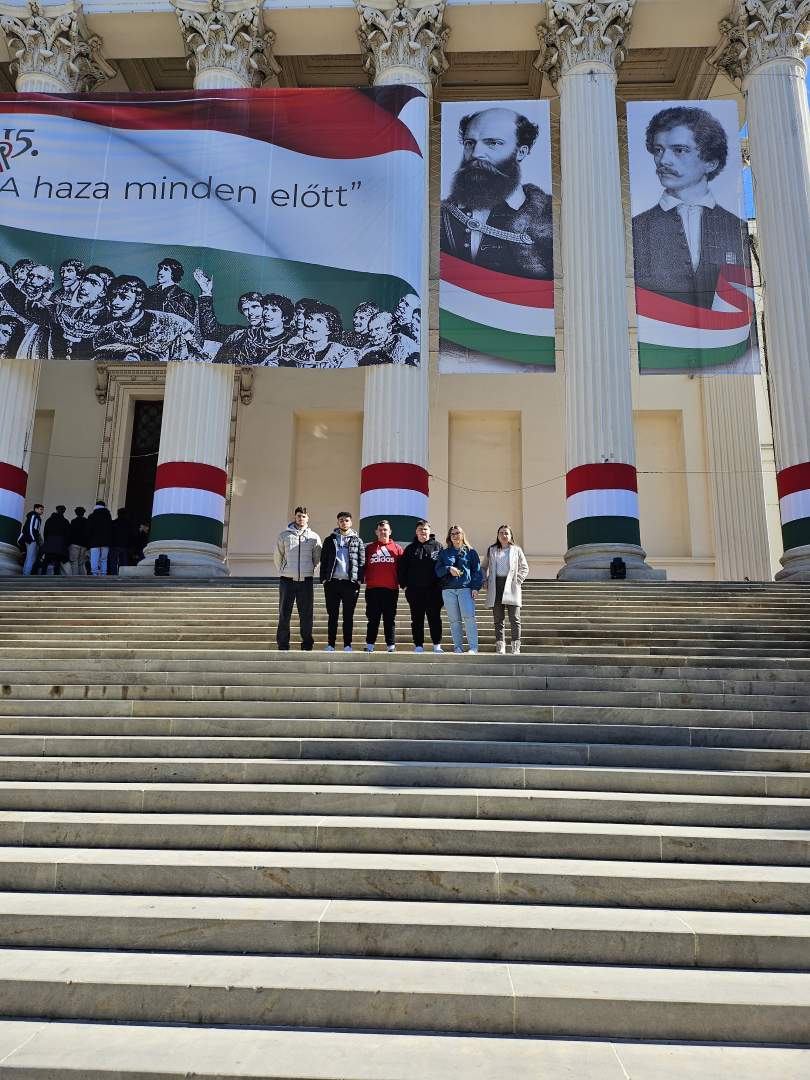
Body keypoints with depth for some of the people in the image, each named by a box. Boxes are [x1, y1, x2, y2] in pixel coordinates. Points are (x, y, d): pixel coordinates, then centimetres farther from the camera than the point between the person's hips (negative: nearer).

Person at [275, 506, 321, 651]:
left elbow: (317, 557, 12)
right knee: (284, 614, 1)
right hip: (287, 579, 0)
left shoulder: (314, 537, 5)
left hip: (306, 580, 0)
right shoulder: (284, 535, 5)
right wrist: (282, 571, 13)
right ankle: (283, 645, 7)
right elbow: (277, 556, 12)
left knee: (306, 614, 3)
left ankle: (307, 645, 9)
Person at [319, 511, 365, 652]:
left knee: (348, 616, 4)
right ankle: (330, 644, 8)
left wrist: (359, 580, -5)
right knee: (332, 615, 4)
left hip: (350, 582, -1)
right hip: (332, 582, 1)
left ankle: (347, 644, 8)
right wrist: (324, 579, -1)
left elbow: (362, 562, 4)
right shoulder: (330, 540, 11)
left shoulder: (357, 541, 8)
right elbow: (323, 561, 8)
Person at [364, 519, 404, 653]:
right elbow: (363, 566, 9)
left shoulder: (397, 548, 9)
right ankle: (370, 645, 9)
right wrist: (362, 579, 0)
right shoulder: (369, 548, 11)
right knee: (373, 618, 5)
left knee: (390, 618, 4)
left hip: (391, 589, -1)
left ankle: (391, 645, 7)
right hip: (373, 589, 1)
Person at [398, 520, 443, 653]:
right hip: (415, 590, 2)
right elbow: (401, 567, 9)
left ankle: (437, 645, 9)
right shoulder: (410, 548, 10)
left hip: (433, 589, -2)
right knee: (417, 619, 5)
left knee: (435, 617, 1)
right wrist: (403, 583, 0)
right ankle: (418, 645, 11)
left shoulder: (437, 546, 5)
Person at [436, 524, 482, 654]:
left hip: (466, 588, -2)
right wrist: (449, 569, -10)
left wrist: (476, 587, -5)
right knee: (454, 620, 1)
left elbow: (477, 571, 6)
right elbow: (438, 570, 9)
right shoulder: (444, 553, 16)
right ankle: (458, 647, 6)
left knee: (469, 617, -15)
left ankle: (473, 647, -13)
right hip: (448, 590, 2)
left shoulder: (471, 552, 12)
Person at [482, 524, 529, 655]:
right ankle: (500, 646, 3)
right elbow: (484, 568, 20)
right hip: (495, 586, 2)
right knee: (498, 619, 1)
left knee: (514, 618, -7)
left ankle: (516, 647, -3)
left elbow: (524, 568, 14)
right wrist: (485, 581, 7)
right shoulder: (491, 550, 17)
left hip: (511, 586, -2)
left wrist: (518, 580, 0)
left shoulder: (517, 550, 13)